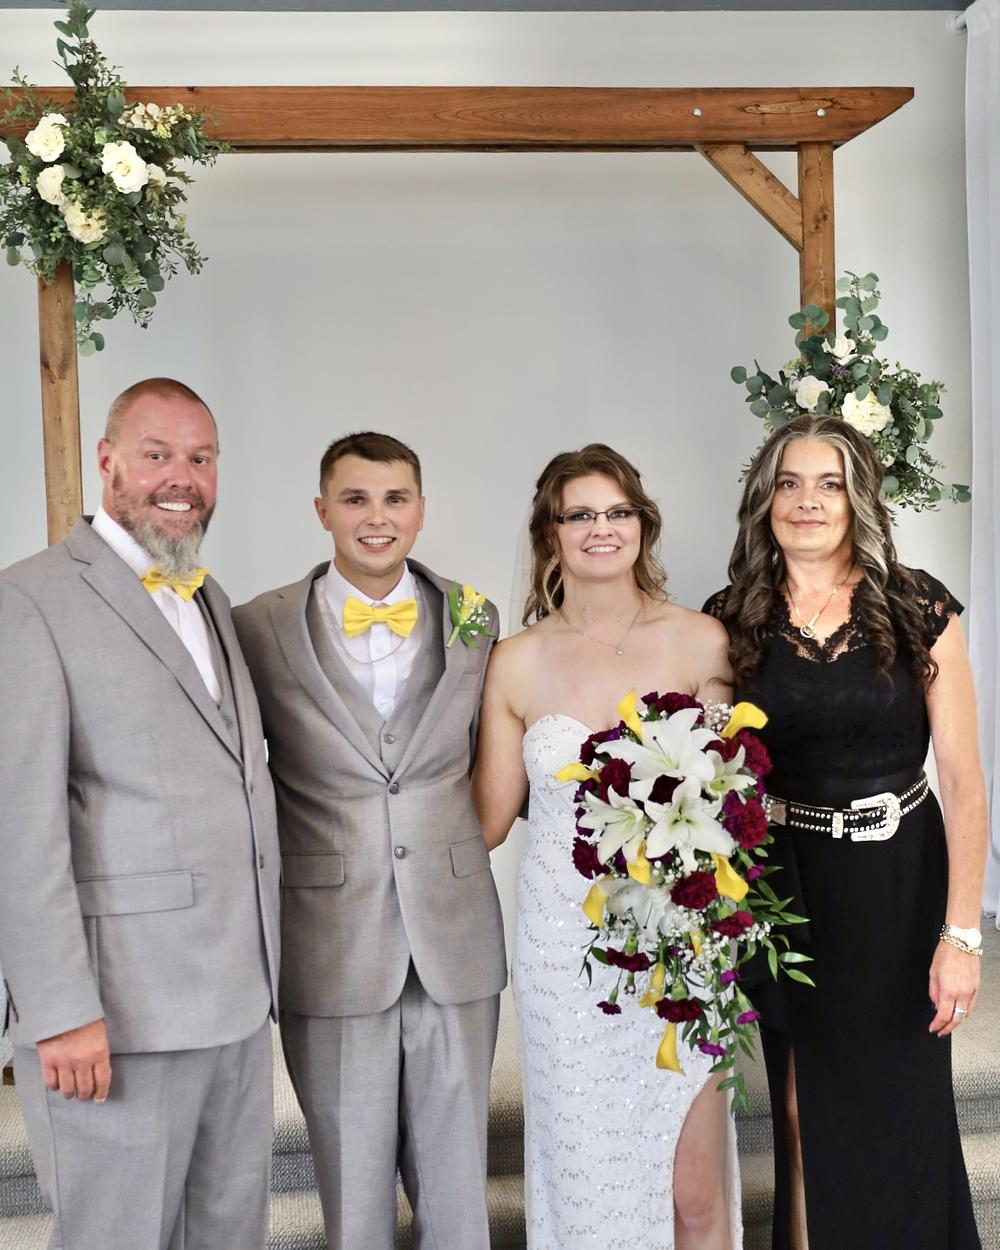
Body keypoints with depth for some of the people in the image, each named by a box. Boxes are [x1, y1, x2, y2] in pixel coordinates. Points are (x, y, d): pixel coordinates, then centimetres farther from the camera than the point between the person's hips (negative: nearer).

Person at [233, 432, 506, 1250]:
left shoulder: (474, 621, 4)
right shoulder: (261, 629, -3)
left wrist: (457, 846, 3)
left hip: (456, 938, 2)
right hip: (331, 949, -1)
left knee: (457, 1178, 13)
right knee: (353, 1181, 11)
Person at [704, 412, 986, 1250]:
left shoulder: (920, 611, -5)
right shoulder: (731, 622, -1)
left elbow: (963, 780, -7)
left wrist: (960, 934, -12)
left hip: (901, 885, -1)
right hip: (787, 889, 1)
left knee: (899, 1112, 10)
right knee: (808, 1113, 12)